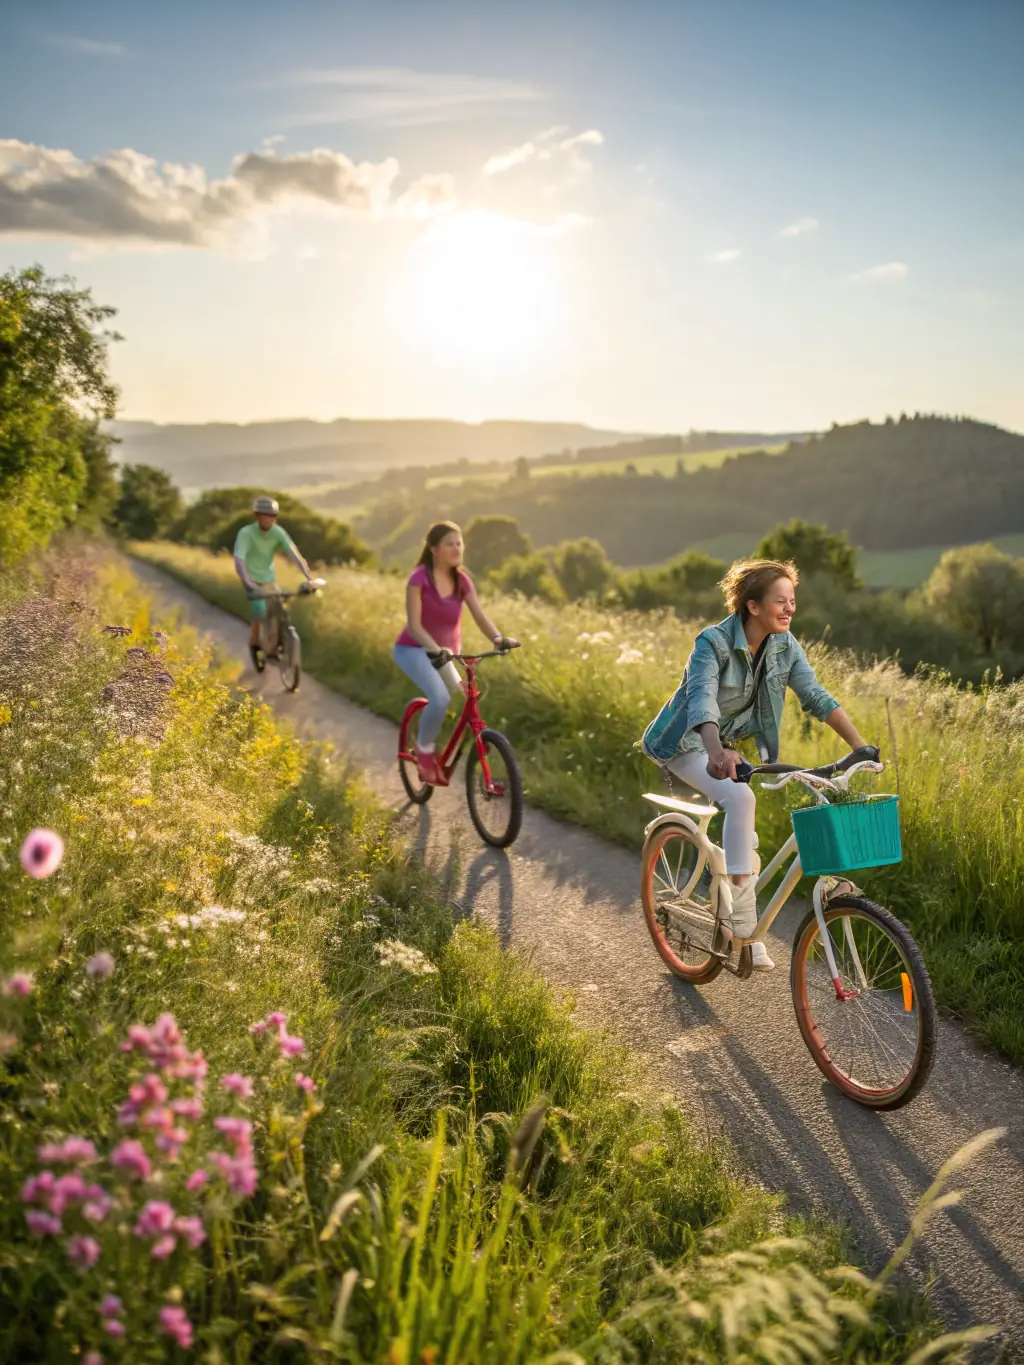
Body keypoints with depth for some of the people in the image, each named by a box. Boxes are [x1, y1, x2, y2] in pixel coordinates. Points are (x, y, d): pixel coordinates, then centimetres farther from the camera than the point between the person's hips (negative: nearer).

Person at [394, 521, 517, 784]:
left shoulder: (462, 580, 0)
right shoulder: (419, 578, -15)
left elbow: (480, 616, -10)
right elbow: (414, 625, -21)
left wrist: (499, 639, -31)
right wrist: (436, 649, -39)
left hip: (445, 652, 6)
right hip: (413, 650, -6)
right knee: (440, 699, -29)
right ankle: (424, 750, -4)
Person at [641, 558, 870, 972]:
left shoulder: (784, 645, -8)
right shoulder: (713, 642, -27)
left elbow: (817, 697, -9)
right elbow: (702, 701, -42)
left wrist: (860, 747, -19)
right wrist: (717, 751, -60)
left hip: (726, 743, 7)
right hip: (687, 742, -7)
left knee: (744, 843, 4)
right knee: (740, 798, -30)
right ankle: (744, 935, -22)